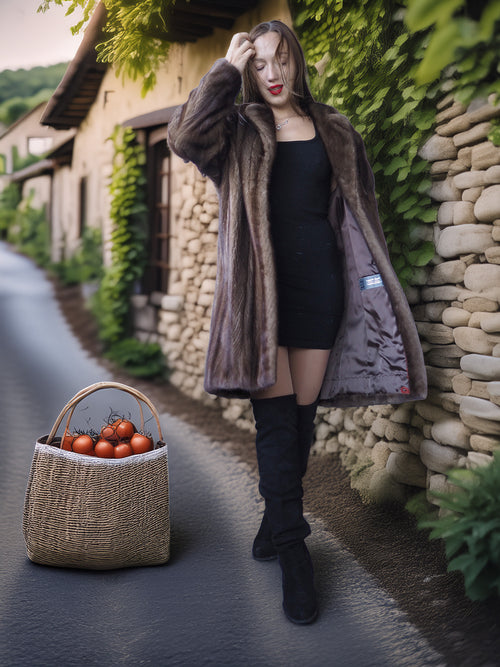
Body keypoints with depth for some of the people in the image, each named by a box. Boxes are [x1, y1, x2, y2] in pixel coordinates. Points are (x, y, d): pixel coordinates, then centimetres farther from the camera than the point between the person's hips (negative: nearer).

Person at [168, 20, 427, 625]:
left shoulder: (334, 131, 14)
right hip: (260, 287, -2)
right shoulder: (239, 131, 7)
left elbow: (358, 208, 14)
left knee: (303, 416, 7)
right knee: (276, 418, -6)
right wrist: (227, 69, -6)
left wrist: (371, 278, 7)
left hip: (318, 284, 3)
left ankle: (278, 522, 27)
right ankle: (292, 552, 3)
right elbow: (185, 137, -15)